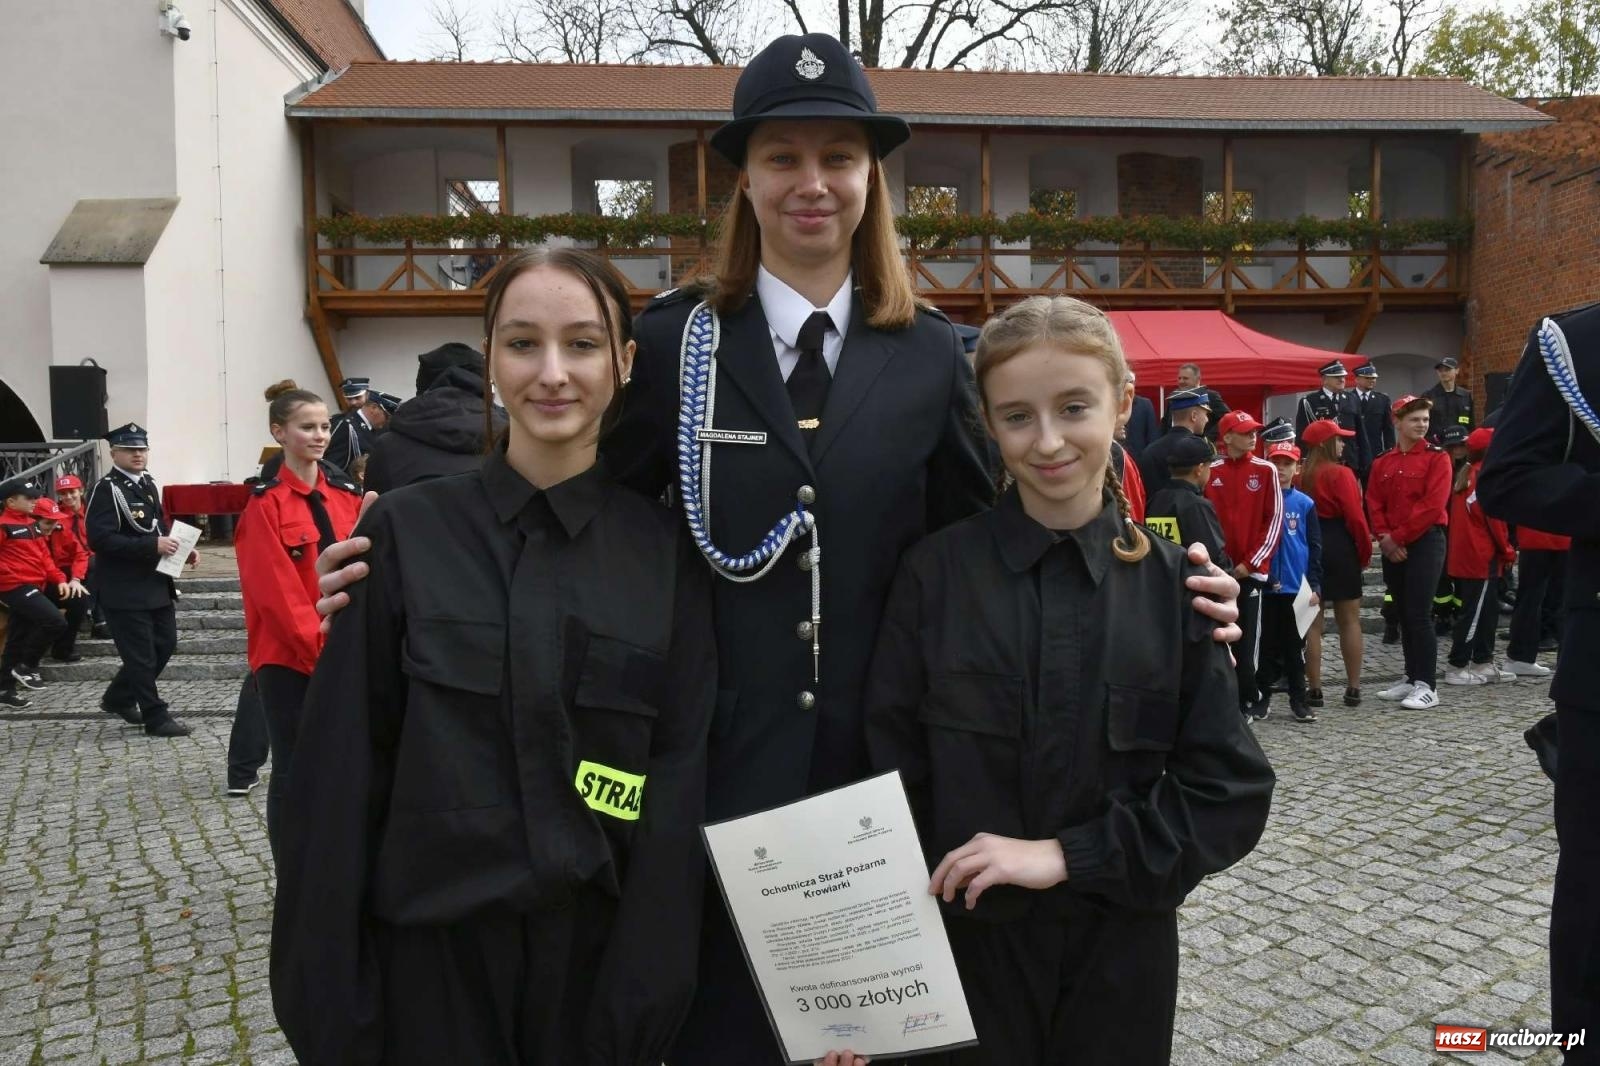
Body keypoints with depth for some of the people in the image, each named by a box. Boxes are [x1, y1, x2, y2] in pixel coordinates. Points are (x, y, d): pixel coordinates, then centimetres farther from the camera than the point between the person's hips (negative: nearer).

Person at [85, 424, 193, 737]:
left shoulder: (149, 484, 13)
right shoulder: (106, 489, -13)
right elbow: (100, 539, -23)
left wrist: (176, 547, 4)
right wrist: (152, 545, -26)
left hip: (155, 582, 9)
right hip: (123, 588, -9)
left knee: (165, 643, 14)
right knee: (141, 654, -1)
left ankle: (118, 698, 32)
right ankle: (156, 717, 9)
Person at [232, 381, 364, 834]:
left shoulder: (347, 494, 8)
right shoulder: (265, 504, -8)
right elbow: (278, 590, -14)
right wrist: (317, 645, -18)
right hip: (288, 656, -5)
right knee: (293, 771, 4)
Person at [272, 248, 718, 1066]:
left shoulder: (667, 553, -4)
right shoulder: (405, 531, -6)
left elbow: (679, 785, -4)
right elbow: (341, 775, -5)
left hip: (597, 957, 1)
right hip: (430, 956, -1)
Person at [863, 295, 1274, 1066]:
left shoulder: (1174, 582, -6)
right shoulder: (935, 572, -8)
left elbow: (1231, 793, -6)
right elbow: (891, 784, -6)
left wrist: (1066, 855, -15)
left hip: (1121, 951, 1)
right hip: (964, 944, -1)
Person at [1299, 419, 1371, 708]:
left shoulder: (1299, 475, 3)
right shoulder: (1341, 474, -10)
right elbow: (1355, 517, -12)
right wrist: (1365, 553, 1)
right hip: (1340, 548, -3)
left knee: (1312, 622, 7)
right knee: (1350, 620, 8)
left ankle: (1314, 689, 8)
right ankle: (1353, 688, 12)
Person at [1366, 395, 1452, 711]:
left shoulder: (1437, 458, -5)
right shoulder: (1381, 463, 11)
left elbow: (1433, 505, -14)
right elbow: (1374, 504, 6)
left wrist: (1398, 536, -14)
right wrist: (1384, 539, -9)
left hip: (1426, 542, -5)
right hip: (1392, 548, 6)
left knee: (1419, 613, -9)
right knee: (1403, 613, 11)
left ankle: (1428, 685, -4)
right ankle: (1412, 677, 21)